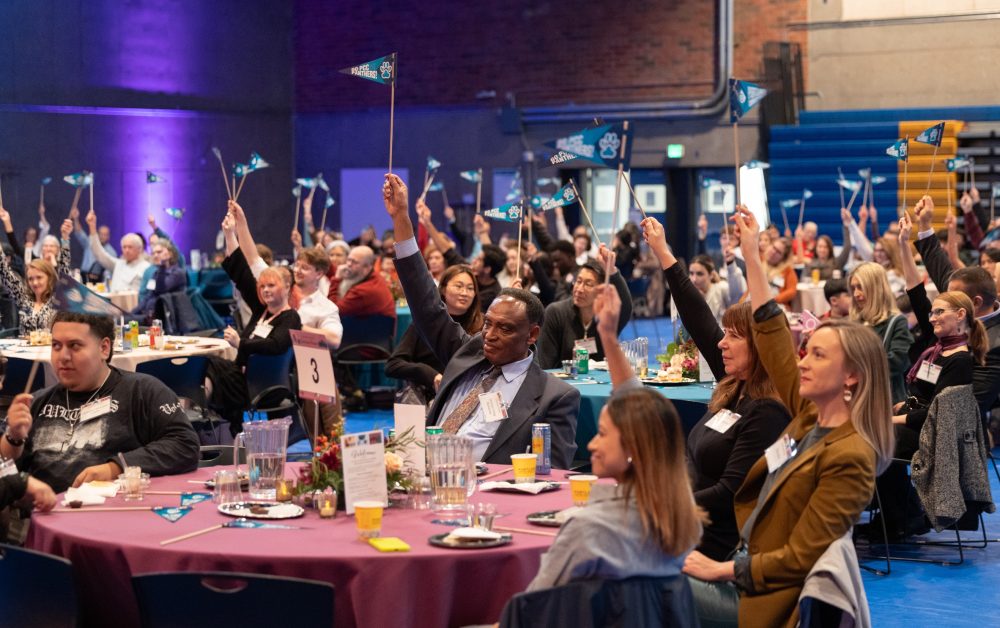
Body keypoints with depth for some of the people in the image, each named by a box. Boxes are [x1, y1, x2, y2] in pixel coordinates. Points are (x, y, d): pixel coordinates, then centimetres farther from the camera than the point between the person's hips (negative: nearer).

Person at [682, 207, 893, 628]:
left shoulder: (849, 457, -20)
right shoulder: (811, 413, 4)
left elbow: (800, 559, -21)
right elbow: (772, 334, 9)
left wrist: (720, 569, -17)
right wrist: (751, 257, 7)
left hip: (769, 592, -8)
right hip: (747, 563, 8)